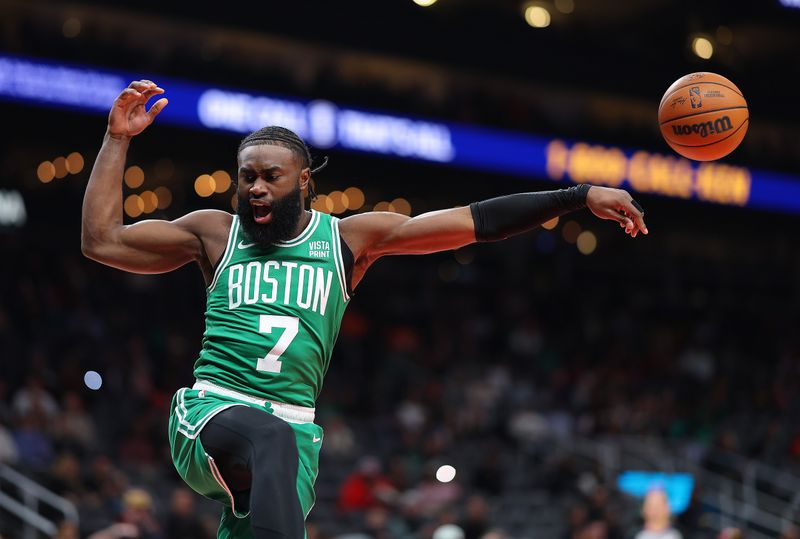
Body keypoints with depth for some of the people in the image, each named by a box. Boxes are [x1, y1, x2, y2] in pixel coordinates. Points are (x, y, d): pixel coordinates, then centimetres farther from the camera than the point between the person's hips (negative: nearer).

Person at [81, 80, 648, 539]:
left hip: (295, 424, 2)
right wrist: (118, 139, 6)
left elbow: (474, 222, 6)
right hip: (212, 411, -2)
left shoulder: (347, 238, 10)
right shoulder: (215, 233, 11)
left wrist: (579, 197, 2)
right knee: (273, 440, -36)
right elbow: (101, 239, 9)